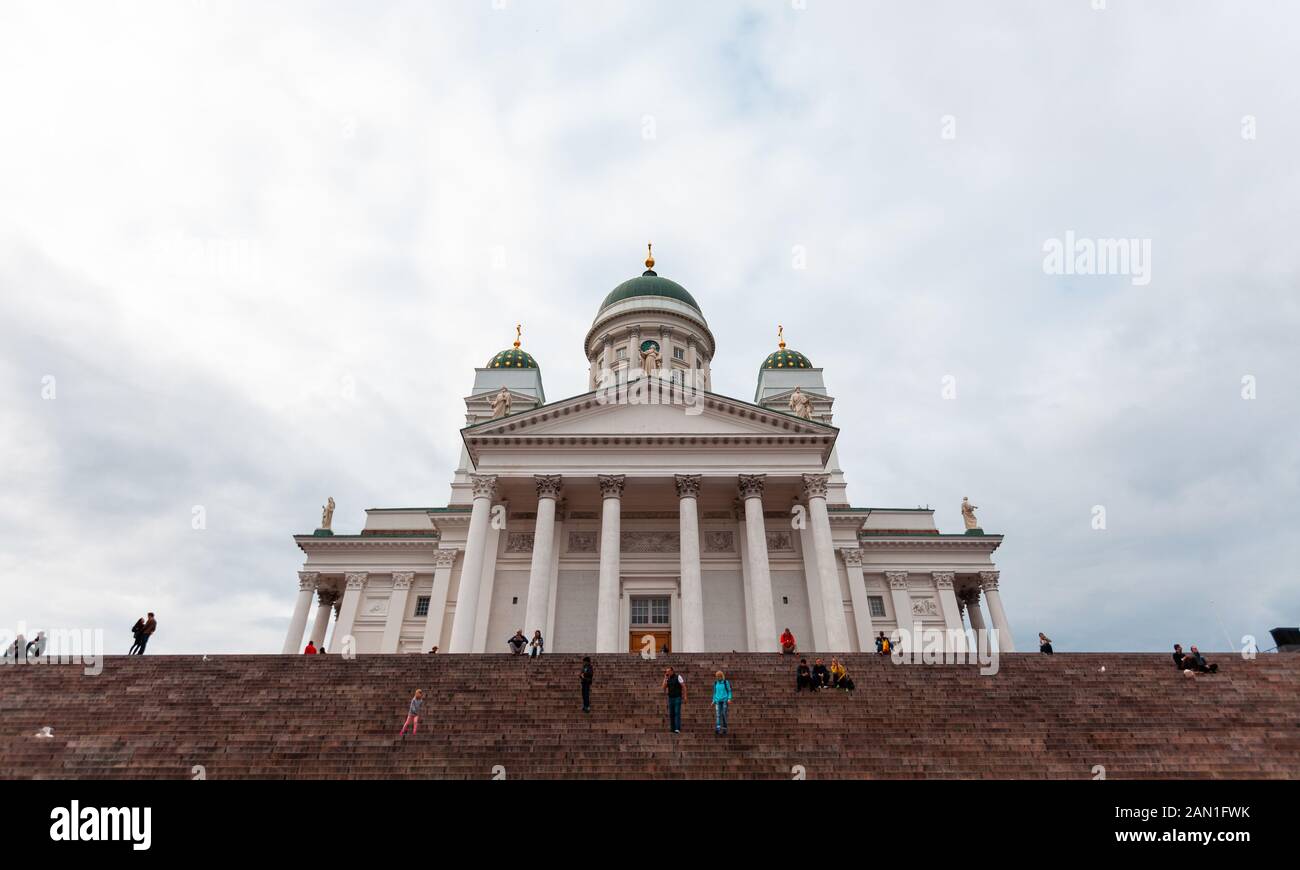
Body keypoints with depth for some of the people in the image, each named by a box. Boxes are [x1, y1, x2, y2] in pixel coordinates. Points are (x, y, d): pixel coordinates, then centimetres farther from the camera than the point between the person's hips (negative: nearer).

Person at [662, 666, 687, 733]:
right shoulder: (668, 679, 10)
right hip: (670, 698, 6)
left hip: (678, 698, -6)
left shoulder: (678, 676, -8)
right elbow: (664, 687, -1)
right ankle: (672, 728, 11)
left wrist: (685, 696, -15)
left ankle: (677, 729, -18)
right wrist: (665, 677, -3)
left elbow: (684, 687, -9)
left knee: (677, 713, -13)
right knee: (671, 714, 4)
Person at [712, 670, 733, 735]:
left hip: (725, 700, -3)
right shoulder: (715, 683, 10)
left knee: (724, 714, -2)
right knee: (717, 714, -11)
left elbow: (729, 691, -2)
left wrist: (729, 699, -15)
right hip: (718, 701, 3)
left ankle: (724, 728, 13)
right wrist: (713, 701, 10)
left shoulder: (726, 682, -2)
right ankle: (717, 729, -20)